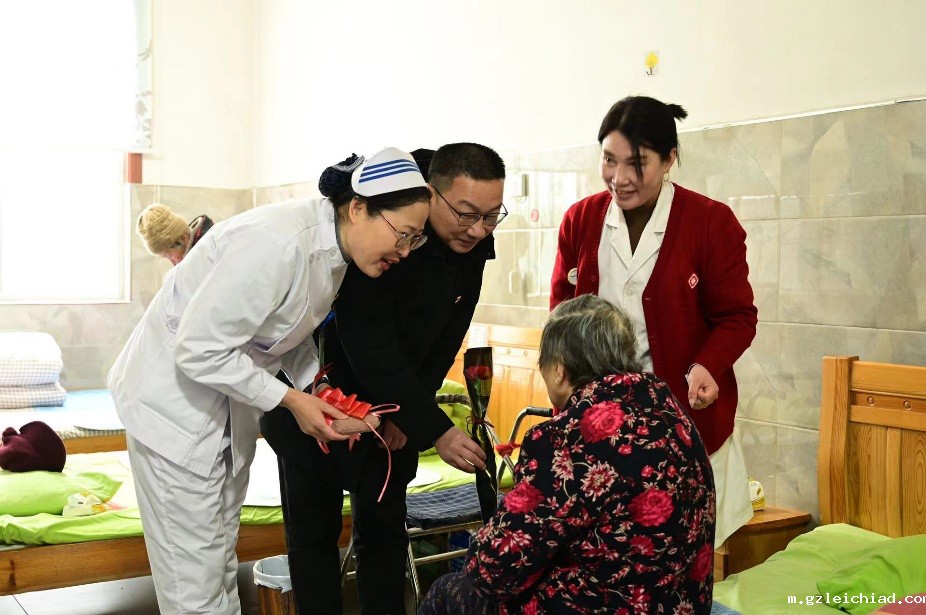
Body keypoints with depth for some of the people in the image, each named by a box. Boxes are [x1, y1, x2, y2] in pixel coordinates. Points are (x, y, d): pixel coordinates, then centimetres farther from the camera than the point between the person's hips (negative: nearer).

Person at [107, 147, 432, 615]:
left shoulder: (335, 247, -3)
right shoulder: (279, 243, -32)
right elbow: (199, 350, -28)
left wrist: (320, 392, -3)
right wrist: (291, 400, -21)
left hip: (231, 394, 9)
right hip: (175, 391, -9)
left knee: (222, 558, 19)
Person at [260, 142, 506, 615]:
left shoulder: (472, 246, -9)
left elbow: (445, 341, -1)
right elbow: (371, 350, -32)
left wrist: (406, 416, -8)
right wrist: (437, 431, -33)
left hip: (393, 408, 5)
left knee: (384, 530, 10)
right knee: (314, 531, 5)